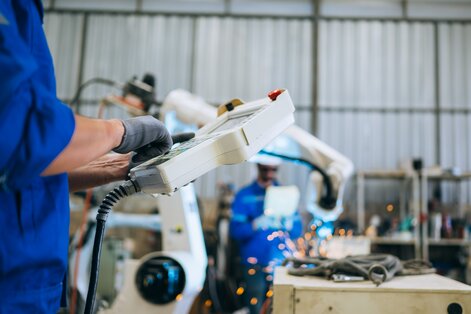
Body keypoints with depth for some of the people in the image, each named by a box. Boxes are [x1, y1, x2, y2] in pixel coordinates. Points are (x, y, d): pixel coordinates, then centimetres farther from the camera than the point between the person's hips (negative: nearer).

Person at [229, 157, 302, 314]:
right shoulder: (244, 195, 2)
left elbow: (297, 231, 7)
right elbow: (235, 231, -7)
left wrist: (287, 224, -15)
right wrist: (255, 225, -24)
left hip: (281, 263, 2)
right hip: (254, 264, -2)